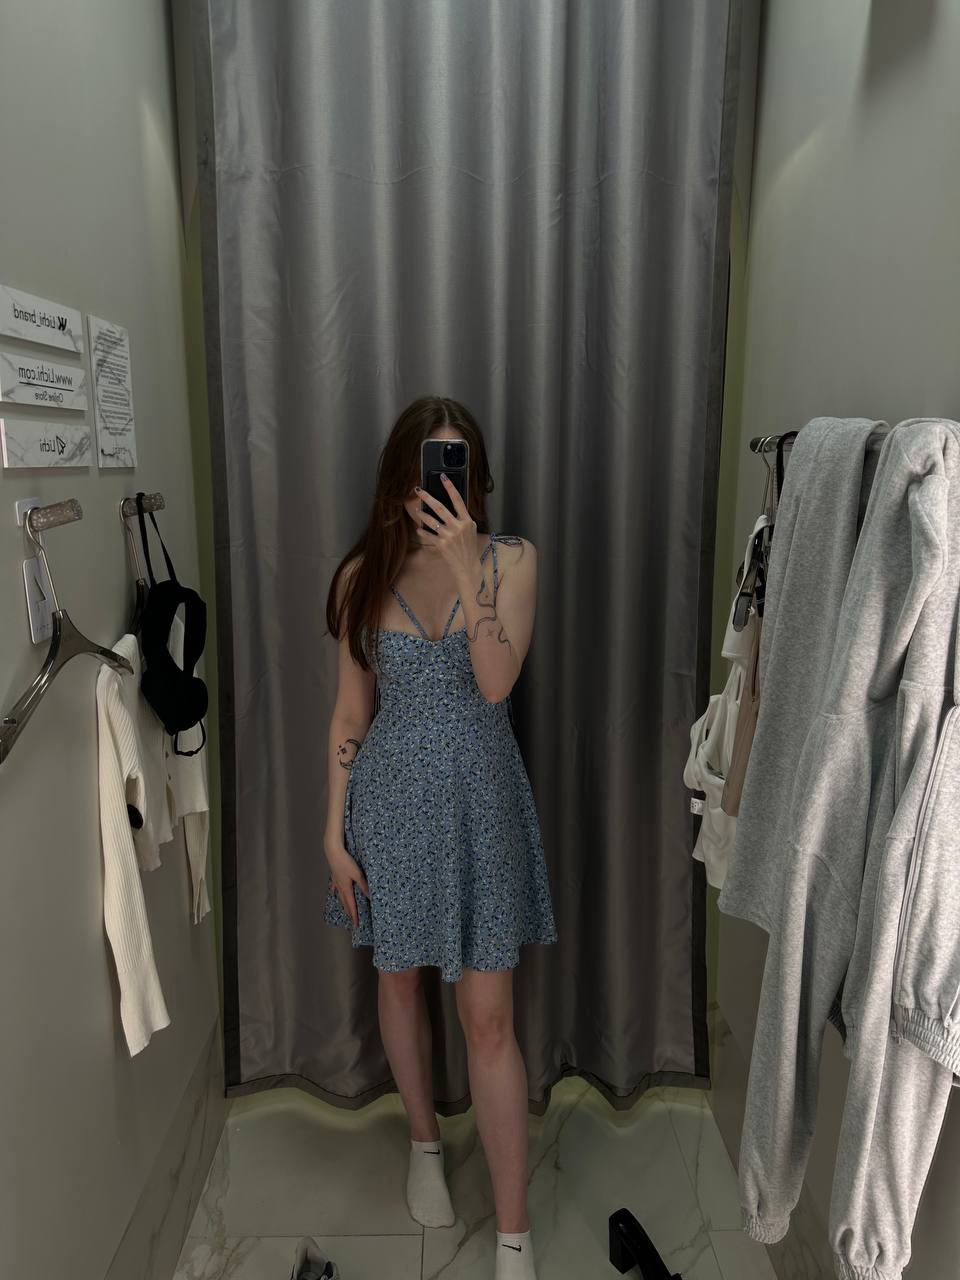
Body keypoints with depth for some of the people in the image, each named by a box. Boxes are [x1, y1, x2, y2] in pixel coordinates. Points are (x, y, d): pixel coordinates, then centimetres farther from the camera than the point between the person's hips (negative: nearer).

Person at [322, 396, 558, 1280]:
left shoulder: (511, 559, -6)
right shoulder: (365, 574, -3)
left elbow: (496, 682, -19)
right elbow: (351, 711, 1)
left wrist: (467, 564, -27)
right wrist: (334, 830, 0)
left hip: (480, 802, -1)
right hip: (393, 800, 2)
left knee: (489, 1019, 4)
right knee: (400, 981, 19)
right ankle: (426, 1142, 47)